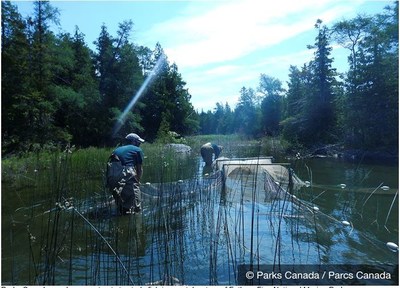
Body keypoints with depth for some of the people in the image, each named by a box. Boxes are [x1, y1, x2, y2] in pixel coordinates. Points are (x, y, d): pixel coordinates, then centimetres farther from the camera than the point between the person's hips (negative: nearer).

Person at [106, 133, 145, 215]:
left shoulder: (117, 149, 28)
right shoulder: (137, 150, 12)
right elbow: (139, 169, 12)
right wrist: (137, 181, 27)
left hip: (111, 176, 6)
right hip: (126, 175, -6)